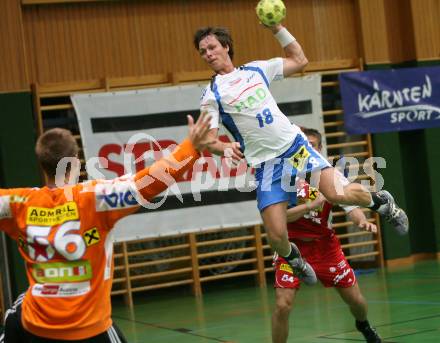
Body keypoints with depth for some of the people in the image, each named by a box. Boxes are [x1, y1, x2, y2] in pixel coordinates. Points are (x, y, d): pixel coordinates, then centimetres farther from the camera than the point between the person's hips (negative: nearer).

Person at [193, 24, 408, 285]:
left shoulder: (256, 69, 9)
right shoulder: (212, 95, -1)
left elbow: (299, 60, 17)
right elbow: (209, 140, -8)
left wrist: (277, 28, 9)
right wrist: (225, 148, -30)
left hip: (295, 145, 1)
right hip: (265, 165, -1)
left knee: (338, 193, -20)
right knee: (276, 236, -11)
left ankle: (381, 201, 10)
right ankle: (294, 259, 24)